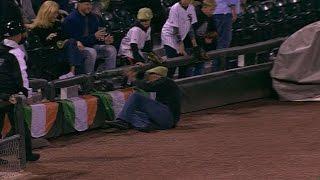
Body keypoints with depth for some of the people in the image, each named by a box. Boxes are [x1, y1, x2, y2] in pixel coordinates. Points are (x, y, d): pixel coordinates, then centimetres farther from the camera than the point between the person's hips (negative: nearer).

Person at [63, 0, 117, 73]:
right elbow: (75, 39, -20)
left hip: (92, 46, 7)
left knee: (111, 50, -11)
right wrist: (94, 36, -27)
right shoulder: (70, 20, -12)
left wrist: (105, 40, -9)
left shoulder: (94, 18, 11)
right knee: (91, 52, -35)